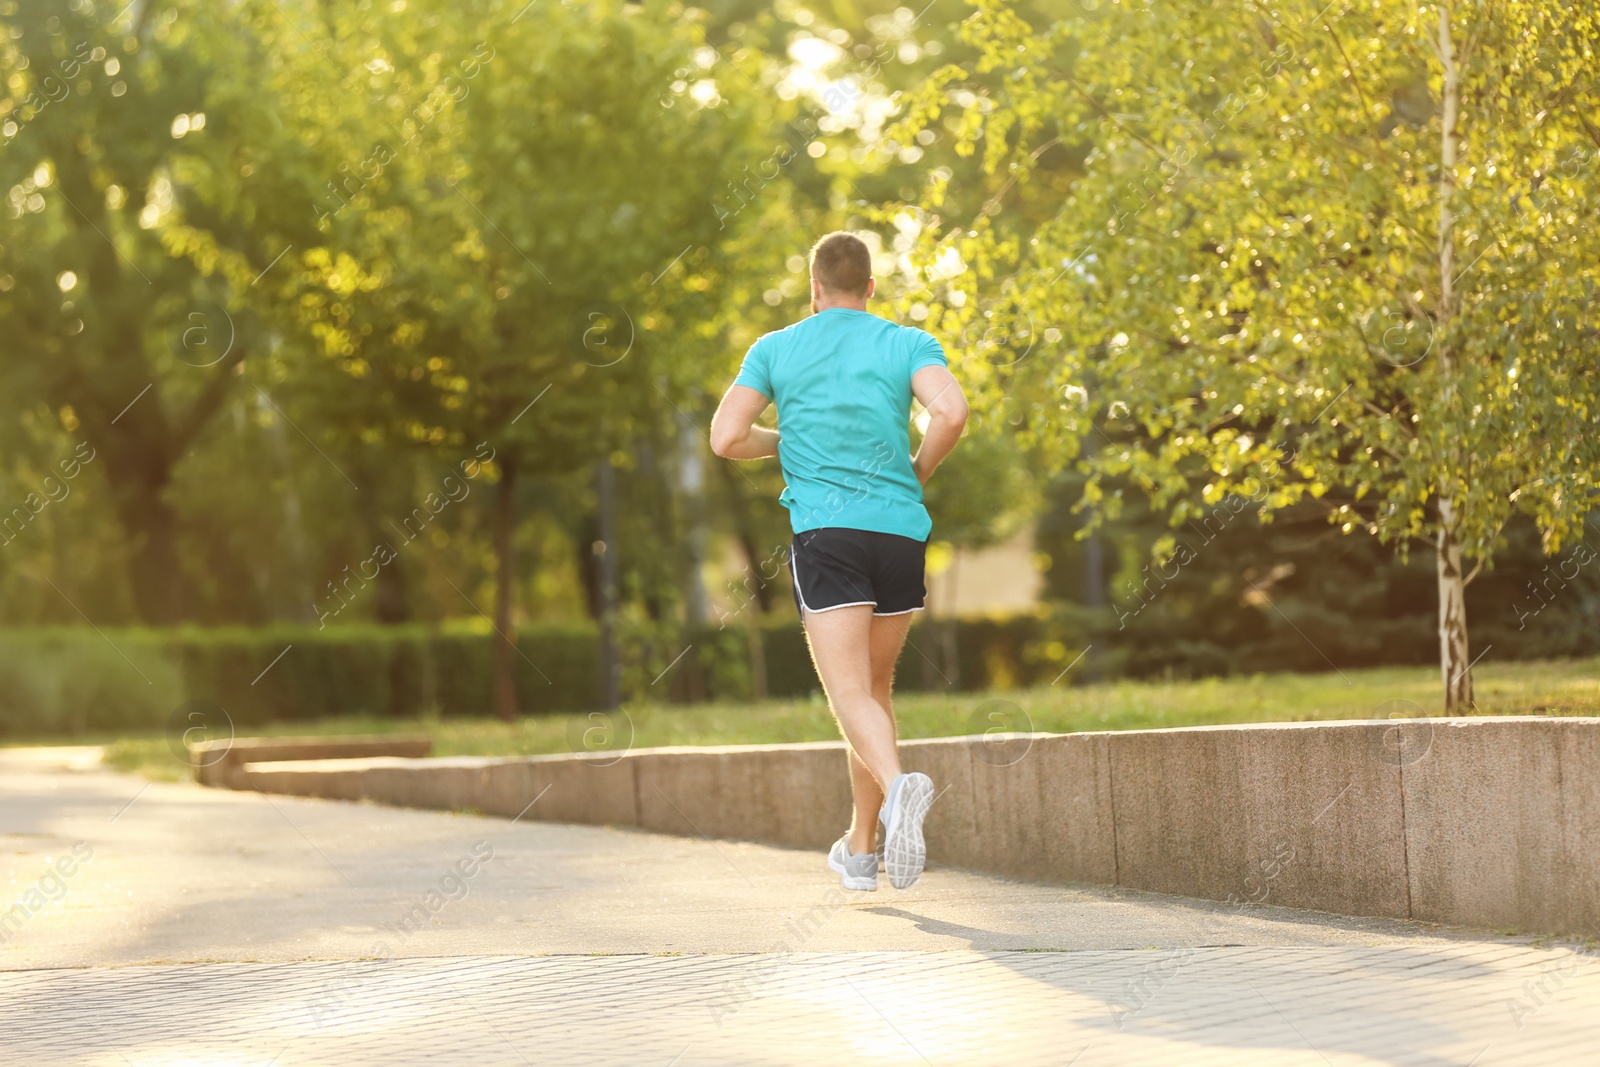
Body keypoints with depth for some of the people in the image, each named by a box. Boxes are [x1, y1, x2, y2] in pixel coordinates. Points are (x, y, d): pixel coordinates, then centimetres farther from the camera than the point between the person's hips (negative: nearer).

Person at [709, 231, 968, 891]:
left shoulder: (774, 349, 10)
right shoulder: (908, 343, 8)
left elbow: (726, 438, 3)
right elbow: (950, 410, -11)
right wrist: (917, 475, 7)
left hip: (825, 531, -2)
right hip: (901, 529, 2)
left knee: (851, 694, -9)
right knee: (876, 688, 16)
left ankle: (898, 784, -40)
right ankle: (861, 851, 21)